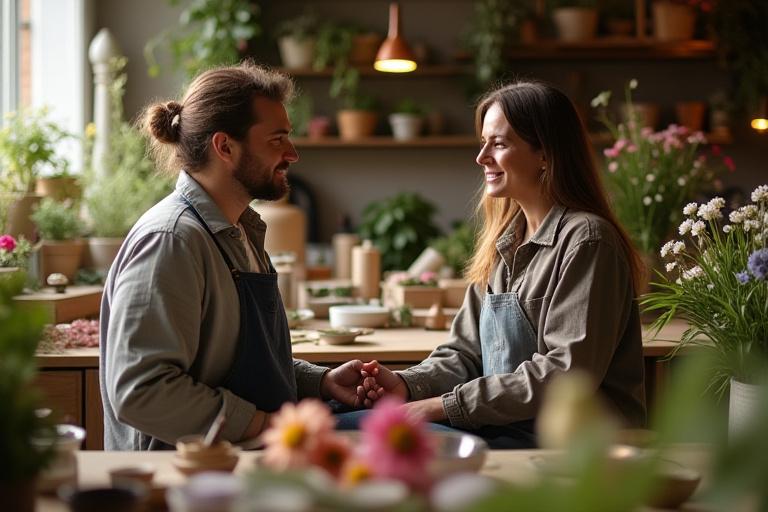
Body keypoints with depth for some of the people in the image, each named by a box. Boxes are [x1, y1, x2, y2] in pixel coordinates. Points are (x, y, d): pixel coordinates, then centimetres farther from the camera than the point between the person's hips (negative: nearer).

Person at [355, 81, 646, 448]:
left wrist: (448, 404, -19)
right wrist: (407, 384, -8)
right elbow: (467, 352, 13)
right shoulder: (504, 243, 14)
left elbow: (567, 373, -20)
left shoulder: (585, 240, -12)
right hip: (504, 429, 7)